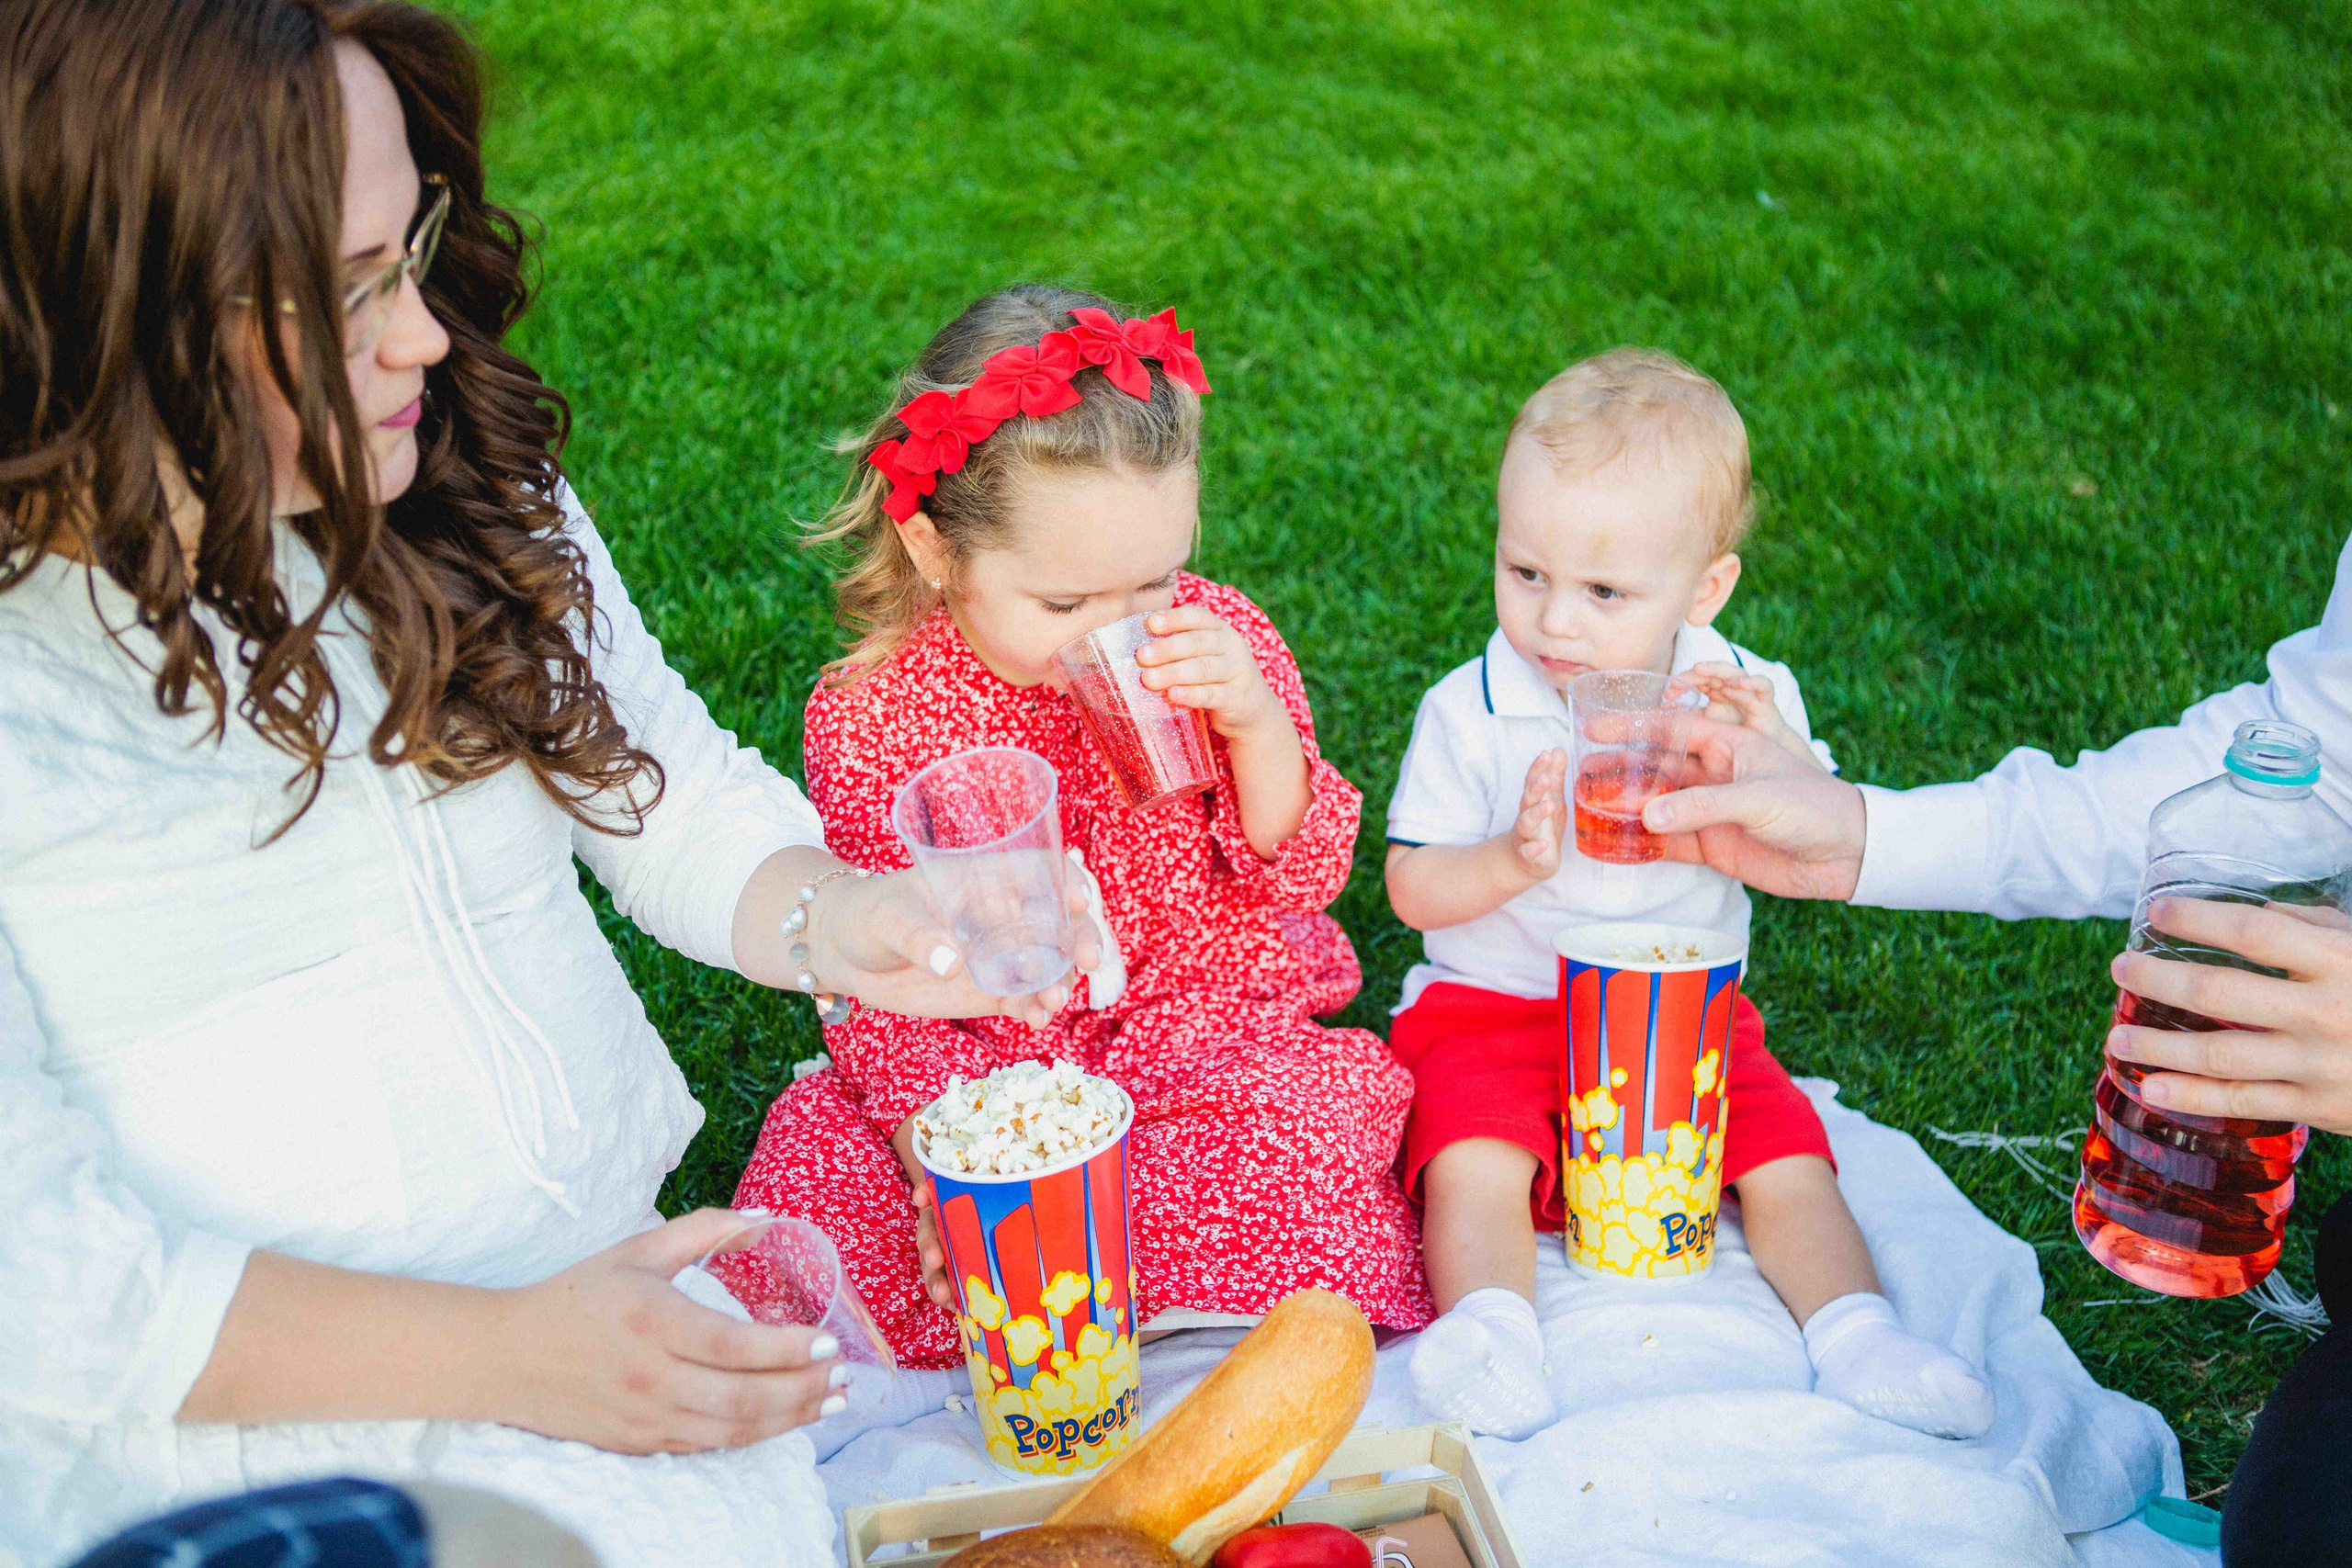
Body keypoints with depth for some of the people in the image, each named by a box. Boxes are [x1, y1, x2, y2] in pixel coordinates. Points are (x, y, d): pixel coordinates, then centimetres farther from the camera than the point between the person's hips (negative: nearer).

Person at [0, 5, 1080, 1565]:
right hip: (231, 1422, -4)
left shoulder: (468, 499, 4)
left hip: (623, 1301, 5)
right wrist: (497, 1354, -22)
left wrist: (832, 921, -11)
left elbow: (677, 795, 12)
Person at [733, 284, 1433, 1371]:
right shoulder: (868, 720, -10)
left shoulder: (1216, 639, -5)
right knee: (807, 1196, -23)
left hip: (1209, 1044, 1)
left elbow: (1305, 875, -1)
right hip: (986, 1080, 0)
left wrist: (1257, 724, -20)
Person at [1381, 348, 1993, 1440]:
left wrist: (1775, 752, -22)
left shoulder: (1742, 695, -1)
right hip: (1495, 1006, -2)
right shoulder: (1468, 712, -6)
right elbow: (1412, 888, -4)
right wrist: (1511, 859, -24)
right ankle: (1489, 1329, -27)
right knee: (1472, 1166, -27)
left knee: (1786, 1164, -13)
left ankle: (1853, 1330, -6)